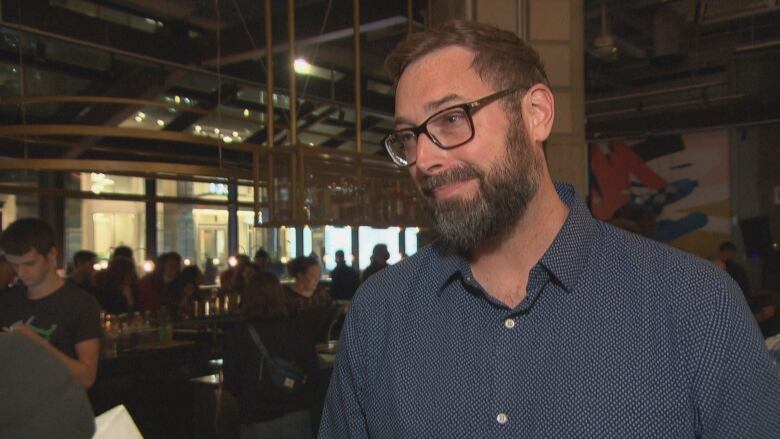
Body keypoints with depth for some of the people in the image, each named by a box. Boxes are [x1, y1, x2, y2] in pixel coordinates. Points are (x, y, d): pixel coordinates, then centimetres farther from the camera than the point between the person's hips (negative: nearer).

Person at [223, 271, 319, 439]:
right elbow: (312, 374, 1)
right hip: (297, 417, 2)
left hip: (256, 420, -2)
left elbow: (231, 383, -1)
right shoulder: (298, 329, -5)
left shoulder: (236, 335, -10)